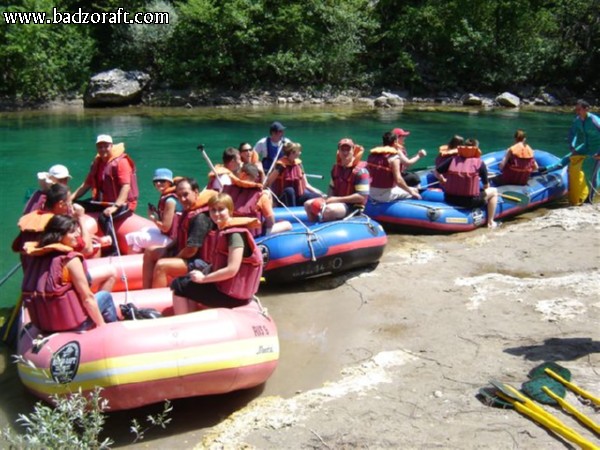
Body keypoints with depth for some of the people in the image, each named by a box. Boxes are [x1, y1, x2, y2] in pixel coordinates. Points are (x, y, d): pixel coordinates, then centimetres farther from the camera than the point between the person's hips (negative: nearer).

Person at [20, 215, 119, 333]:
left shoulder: (37, 256, 3)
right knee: (105, 296, 16)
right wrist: (102, 325, -4)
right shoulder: (70, 259, -16)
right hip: (69, 323, -7)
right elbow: (87, 298, -14)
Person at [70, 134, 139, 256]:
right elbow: (87, 184, 14)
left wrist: (115, 207, -33)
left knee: (104, 217, -36)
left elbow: (126, 186, -22)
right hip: (102, 202, 8)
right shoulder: (97, 162, 12)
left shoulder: (121, 161, -12)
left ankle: (113, 253, -32)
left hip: (123, 204, -8)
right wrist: (71, 198, 2)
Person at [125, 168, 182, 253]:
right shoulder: (165, 196, 8)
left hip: (170, 239, -10)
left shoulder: (170, 200, -21)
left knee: (131, 238, -5)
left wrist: (153, 218, -7)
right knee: (144, 230, 30)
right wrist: (156, 213, 0)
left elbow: (165, 227, -22)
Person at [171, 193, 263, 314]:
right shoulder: (221, 231, 11)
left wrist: (203, 278, -16)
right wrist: (203, 274, -1)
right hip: (223, 284, 10)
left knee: (179, 287, -6)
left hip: (232, 293, -10)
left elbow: (232, 270, -26)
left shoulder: (235, 234, -19)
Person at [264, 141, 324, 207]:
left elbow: (306, 185, 8)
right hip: (283, 199, -5)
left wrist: (320, 193, 0)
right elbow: (267, 183, -15)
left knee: (319, 197, -14)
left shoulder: (298, 163, 3)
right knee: (289, 190, -38)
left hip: (298, 197, 5)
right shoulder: (281, 165, -15)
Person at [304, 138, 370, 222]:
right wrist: (328, 199, -4)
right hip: (336, 202, 8)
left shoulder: (360, 170, -16)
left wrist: (337, 199, -20)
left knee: (329, 210, -36)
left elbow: (362, 197, -22)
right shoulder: (336, 168, 9)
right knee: (308, 204, 1)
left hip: (353, 206, -8)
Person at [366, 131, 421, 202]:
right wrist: (411, 192, -9)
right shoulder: (393, 157, -16)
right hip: (387, 195, -7)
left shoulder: (372, 154, 3)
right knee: (414, 191, 10)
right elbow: (398, 180, -22)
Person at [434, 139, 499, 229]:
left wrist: (443, 181, 27)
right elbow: (486, 186, 3)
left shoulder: (453, 159, 4)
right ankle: (490, 222, 23)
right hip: (470, 201, -4)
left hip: (449, 199, 4)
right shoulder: (479, 163, -3)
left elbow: (437, 172, 8)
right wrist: (485, 187, 27)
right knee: (493, 191, 21)